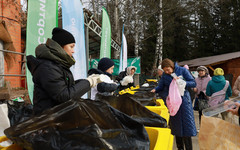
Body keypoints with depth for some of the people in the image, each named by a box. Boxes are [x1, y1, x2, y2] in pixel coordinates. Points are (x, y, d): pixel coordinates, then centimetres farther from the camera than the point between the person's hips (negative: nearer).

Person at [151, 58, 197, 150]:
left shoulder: (182, 70, -4)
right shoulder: (164, 75, 5)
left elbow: (193, 83, -6)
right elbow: (161, 86, 11)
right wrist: (155, 90, -9)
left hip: (183, 100, -3)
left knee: (186, 125, -3)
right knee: (176, 125, 9)